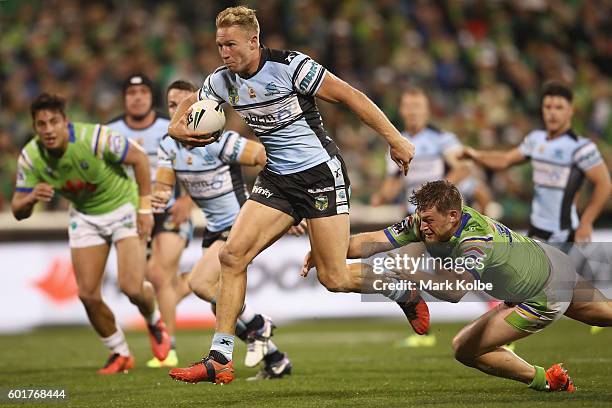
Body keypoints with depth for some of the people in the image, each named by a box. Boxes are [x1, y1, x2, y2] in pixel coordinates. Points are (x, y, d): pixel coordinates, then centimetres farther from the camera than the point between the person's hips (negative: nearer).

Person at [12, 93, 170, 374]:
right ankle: (120, 354, 20)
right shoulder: (30, 157, -17)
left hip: (123, 206, -4)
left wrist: (145, 208, -16)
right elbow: (18, 211, -13)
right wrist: (31, 198, -37)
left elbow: (139, 159, -16)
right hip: (85, 216, 4)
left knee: (131, 287, -17)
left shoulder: (94, 138, -30)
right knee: (88, 295, -5)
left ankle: (155, 323, 20)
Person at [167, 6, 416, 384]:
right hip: (276, 179, 6)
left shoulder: (290, 66, -17)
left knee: (334, 279, -8)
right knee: (233, 255, -10)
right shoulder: (223, 81, 1)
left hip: (321, 172, -6)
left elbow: (350, 95, -13)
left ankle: (407, 293, 21)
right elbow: (188, 106, 19)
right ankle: (220, 360, -6)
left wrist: (396, 140, -13)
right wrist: (177, 128, -6)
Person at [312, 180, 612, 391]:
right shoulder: (426, 223, -18)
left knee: (465, 349, -7)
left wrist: (408, 271, -59)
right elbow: (373, 241, -21)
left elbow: (456, 290, -57)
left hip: (543, 298, -8)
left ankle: (547, 381, 10)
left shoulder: (478, 239, -40)